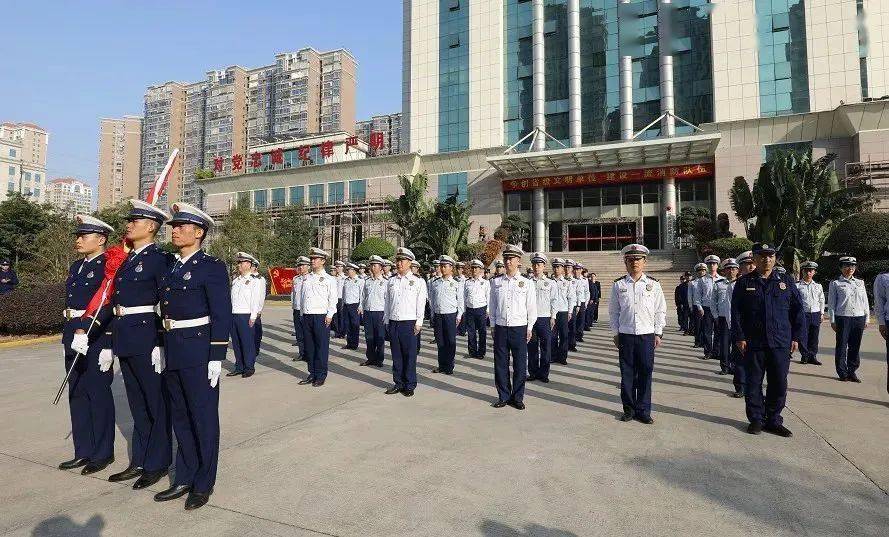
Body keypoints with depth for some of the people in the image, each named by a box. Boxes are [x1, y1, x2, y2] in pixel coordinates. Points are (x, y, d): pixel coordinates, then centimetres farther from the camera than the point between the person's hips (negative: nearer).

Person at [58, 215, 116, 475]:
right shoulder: (76, 266, 14)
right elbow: (70, 302, 19)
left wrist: (107, 347, -19)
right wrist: (67, 339, 17)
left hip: (96, 337, -8)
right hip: (74, 335, 9)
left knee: (99, 395, 1)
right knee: (76, 394, 13)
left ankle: (103, 453, 15)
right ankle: (83, 451, 26)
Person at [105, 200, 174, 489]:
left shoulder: (160, 258, -10)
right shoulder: (127, 259, 15)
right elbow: (116, 300, 17)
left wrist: (161, 343, -16)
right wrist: (112, 340, 15)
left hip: (147, 339, -8)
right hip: (125, 340, 8)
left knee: (156, 402, 4)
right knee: (137, 403, 17)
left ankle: (157, 463, 18)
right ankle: (139, 461, 29)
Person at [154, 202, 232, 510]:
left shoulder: (212, 267, -11)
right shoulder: (171, 268, 13)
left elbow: (222, 316, -14)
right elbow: (166, 310, 18)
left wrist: (216, 358, -17)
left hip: (199, 353, -8)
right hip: (172, 353, 8)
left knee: (203, 418, 4)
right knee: (180, 417, 16)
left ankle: (203, 484, 19)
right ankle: (184, 479, 30)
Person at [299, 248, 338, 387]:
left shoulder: (329, 279, -2)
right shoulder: (307, 278, 14)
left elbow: (333, 299, -6)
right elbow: (302, 297, 19)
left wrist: (329, 315, -13)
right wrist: (303, 313, 13)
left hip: (321, 317, -5)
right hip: (306, 316, 5)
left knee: (321, 347, -1)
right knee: (309, 346, 10)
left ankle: (321, 376, 8)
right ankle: (312, 374, 20)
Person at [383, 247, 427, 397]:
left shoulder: (418, 282, 0)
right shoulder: (391, 281, 12)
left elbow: (421, 304, -3)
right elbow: (387, 301, 15)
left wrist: (418, 323, -8)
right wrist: (387, 320, 11)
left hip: (409, 323, -4)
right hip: (393, 323, 4)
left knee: (409, 356, 1)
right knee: (396, 355, 9)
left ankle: (410, 385, 12)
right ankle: (398, 383, 20)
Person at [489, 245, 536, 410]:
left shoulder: (526, 283, 1)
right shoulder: (496, 282, 5)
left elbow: (532, 308, 4)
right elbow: (493, 305, 11)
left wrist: (529, 328, 3)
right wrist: (493, 325, 8)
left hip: (519, 329, -1)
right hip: (500, 328, 2)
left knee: (520, 365, 5)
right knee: (500, 365, 6)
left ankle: (517, 397, 20)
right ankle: (503, 396, 21)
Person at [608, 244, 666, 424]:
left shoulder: (653, 284, 3)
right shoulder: (618, 285, 3)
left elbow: (660, 311, 6)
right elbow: (613, 311, 7)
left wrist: (658, 333, 2)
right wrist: (616, 333, 4)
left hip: (647, 336, 0)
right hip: (625, 336, 0)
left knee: (645, 374, 4)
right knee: (627, 374, 6)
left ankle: (643, 411, 17)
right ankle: (629, 409, 19)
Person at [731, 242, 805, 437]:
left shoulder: (786, 282, 7)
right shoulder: (744, 283, 2)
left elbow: (798, 310, 9)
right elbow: (736, 312, -1)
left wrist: (796, 337, 3)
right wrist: (739, 338, -6)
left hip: (781, 344, 2)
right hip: (753, 343, -2)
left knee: (779, 384, 8)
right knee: (753, 384, 6)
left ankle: (774, 420, 22)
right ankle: (756, 419, 18)